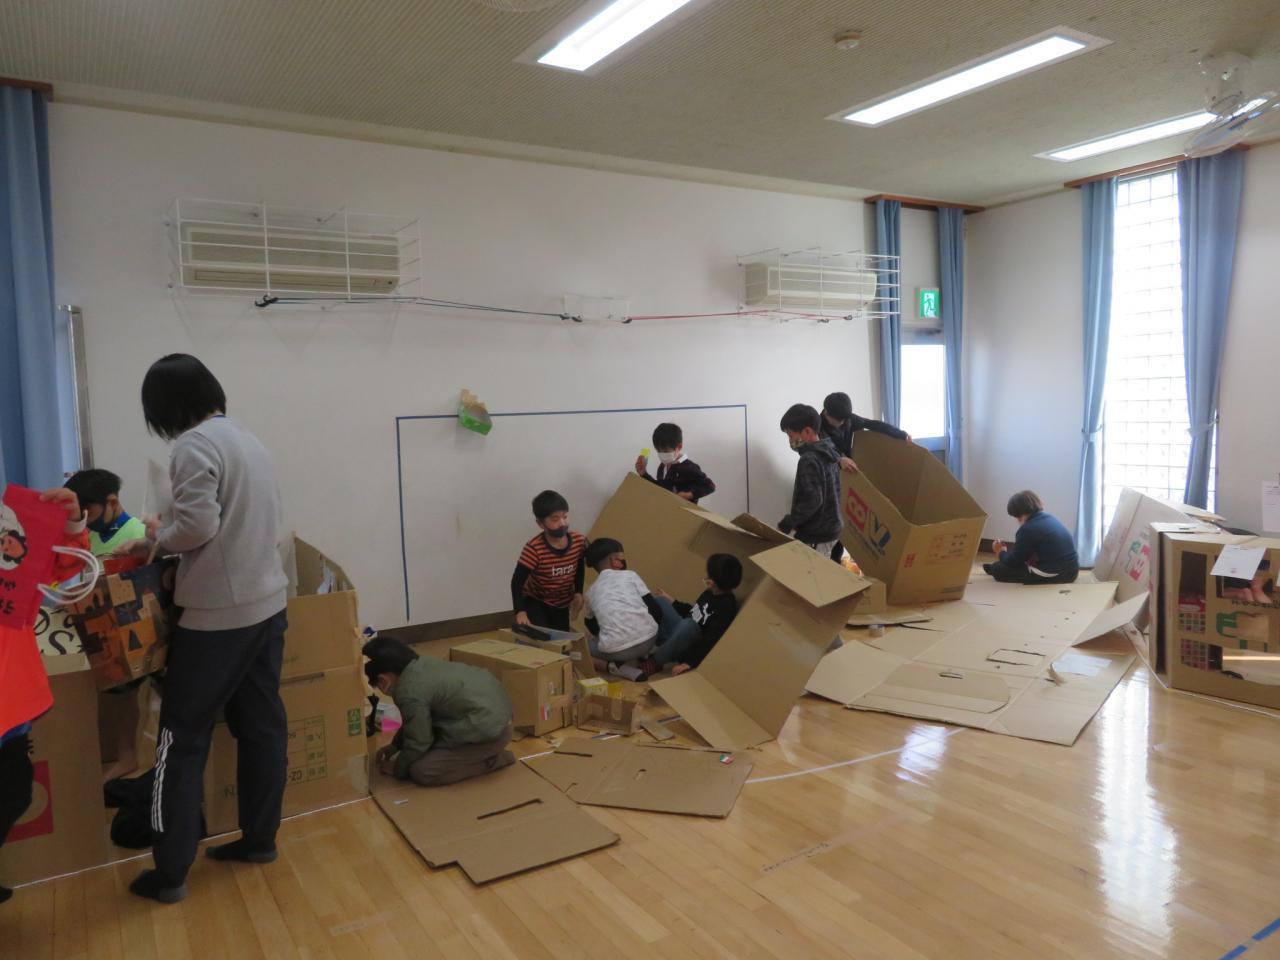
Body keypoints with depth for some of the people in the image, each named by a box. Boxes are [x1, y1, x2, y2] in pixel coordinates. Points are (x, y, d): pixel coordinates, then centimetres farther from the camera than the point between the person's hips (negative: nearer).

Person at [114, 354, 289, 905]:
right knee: (262, 726, 15)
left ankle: (170, 873, 13)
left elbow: (198, 526, -22)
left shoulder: (195, 444, -13)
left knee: (183, 739, 4)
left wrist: (154, 540, -2)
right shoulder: (248, 439, 13)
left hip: (218, 616, -8)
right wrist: (166, 543, 16)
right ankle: (260, 839, 27)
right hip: (266, 605, 8)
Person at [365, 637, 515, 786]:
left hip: (488, 731, -10)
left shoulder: (410, 694, -20)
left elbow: (418, 743, -8)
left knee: (421, 771, -6)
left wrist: (398, 769, 10)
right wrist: (395, 745, 29)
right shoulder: (422, 665, 7)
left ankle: (490, 760, 1)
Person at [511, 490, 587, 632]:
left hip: (562, 603, 5)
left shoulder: (579, 541, -17)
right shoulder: (534, 549, -31)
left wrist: (578, 592, -3)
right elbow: (517, 582, -27)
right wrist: (520, 611, -36)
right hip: (535, 601, -4)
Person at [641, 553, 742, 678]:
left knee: (688, 625, -40)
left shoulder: (727, 606, -24)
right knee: (658, 600, 6)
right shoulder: (711, 593, 2)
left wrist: (690, 663, -32)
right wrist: (671, 601, 19)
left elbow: (712, 641, -28)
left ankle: (655, 662, -22)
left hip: (692, 647, -9)